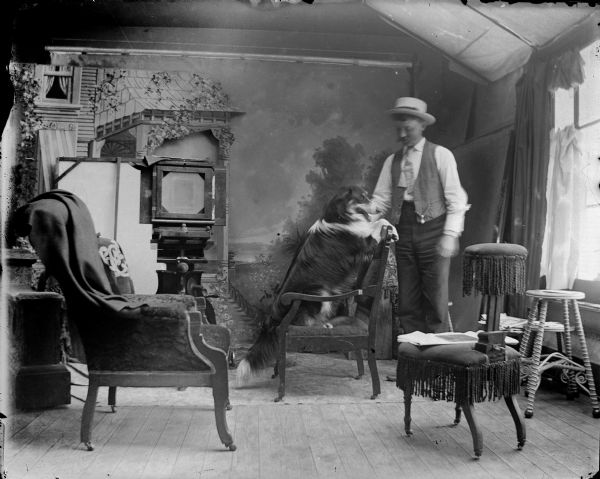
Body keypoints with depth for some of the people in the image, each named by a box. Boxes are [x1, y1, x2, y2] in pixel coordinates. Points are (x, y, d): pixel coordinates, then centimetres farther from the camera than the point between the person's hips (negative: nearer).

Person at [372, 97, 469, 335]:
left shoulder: (441, 155, 3)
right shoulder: (392, 161, 16)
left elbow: (456, 199, -1)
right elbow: (381, 198, 12)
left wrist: (450, 235, -11)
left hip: (432, 228, -3)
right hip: (404, 232, 4)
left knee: (435, 297, -4)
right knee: (407, 300, 3)